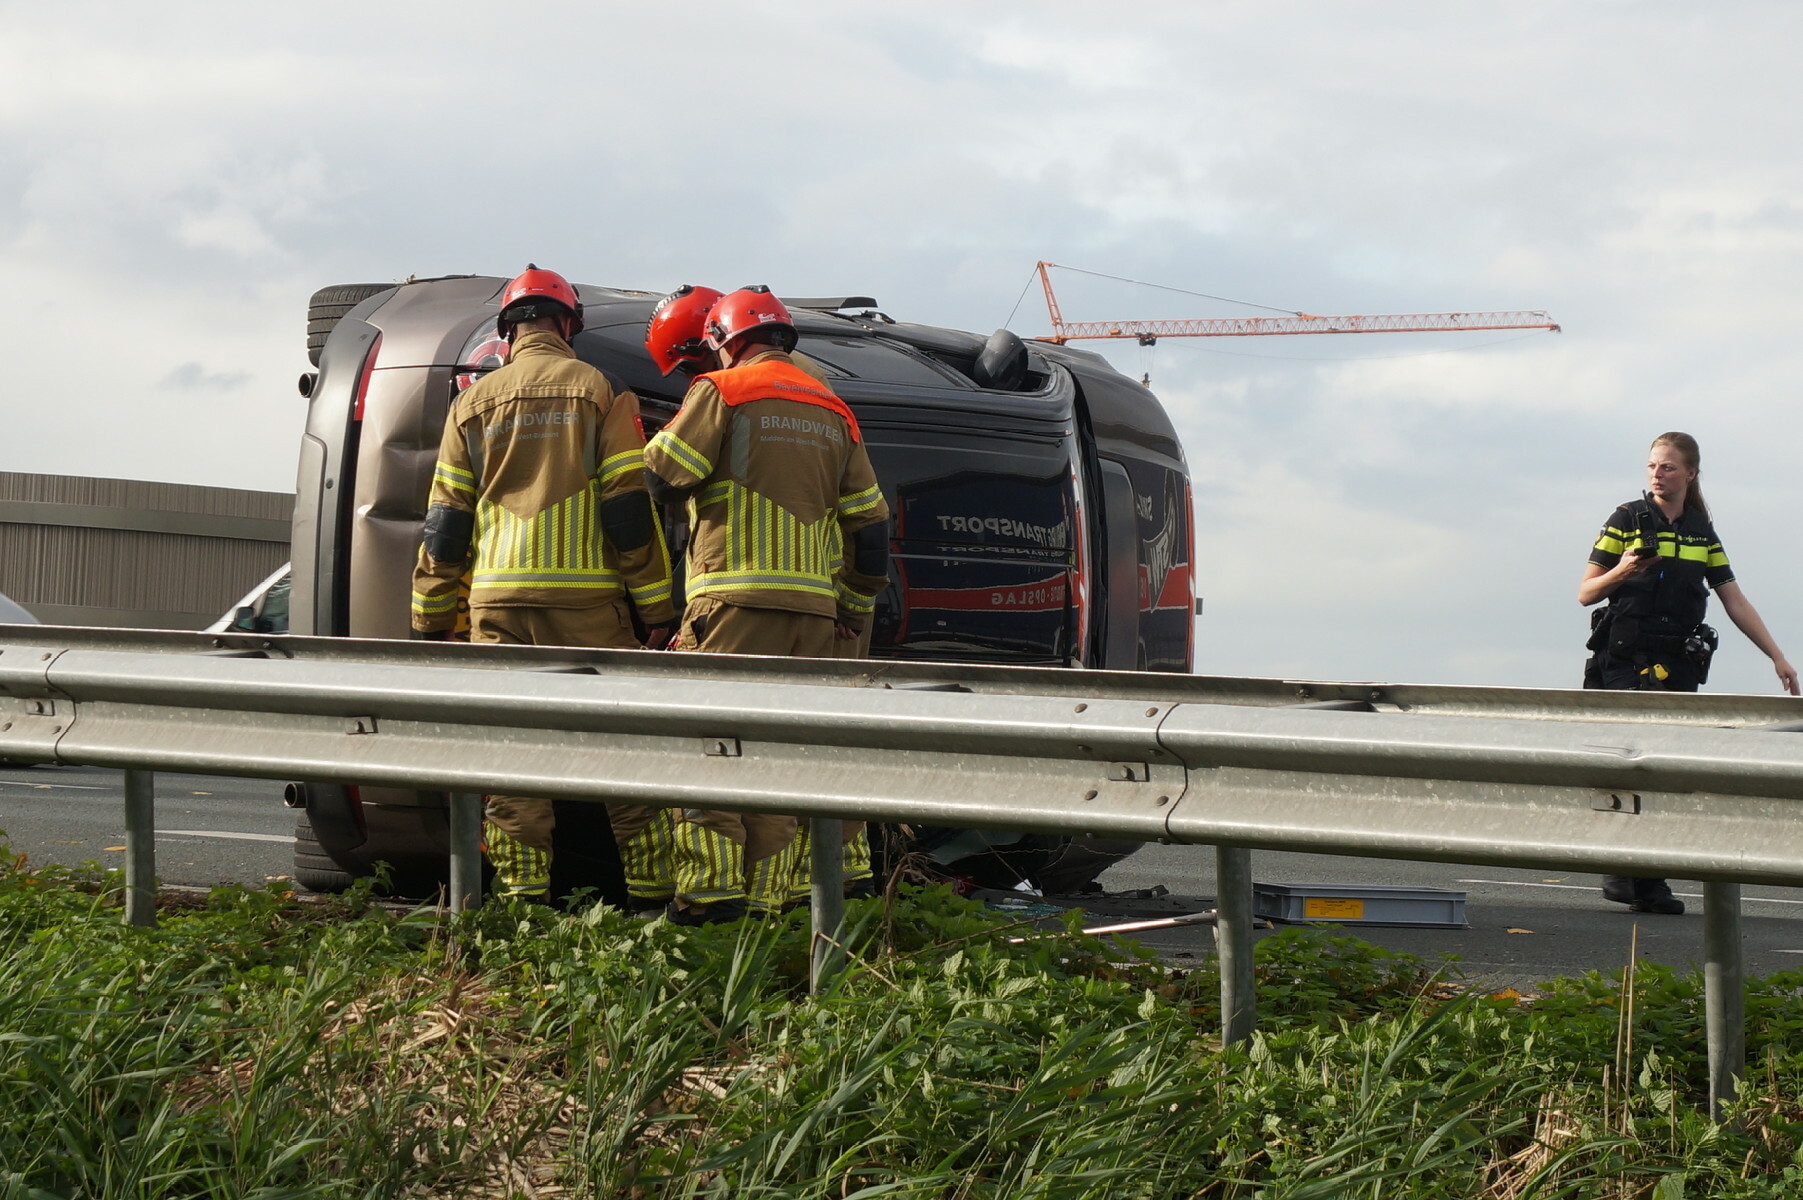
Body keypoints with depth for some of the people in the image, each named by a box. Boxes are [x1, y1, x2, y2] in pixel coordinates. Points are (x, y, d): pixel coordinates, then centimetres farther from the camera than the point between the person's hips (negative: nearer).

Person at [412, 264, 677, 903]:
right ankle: (646, 882, 3)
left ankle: (523, 886, 0)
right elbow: (630, 510, -2)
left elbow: (445, 523, 11)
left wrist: (432, 620, 16)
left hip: (499, 597, 2)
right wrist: (655, 609, 0)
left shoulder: (474, 402, 12)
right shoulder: (600, 391, 4)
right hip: (585, 593, -2)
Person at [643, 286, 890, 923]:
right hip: (812, 606, 6)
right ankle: (767, 892, 7)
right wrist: (857, 606, 28)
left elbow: (661, 476, -5)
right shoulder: (833, 412, 18)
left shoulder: (722, 392, 0)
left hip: (737, 595, -6)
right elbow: (869, 521, 19)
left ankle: (713, 887, -15)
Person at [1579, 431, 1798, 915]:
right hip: (1624, 661, -4)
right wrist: (1622, 571, -18)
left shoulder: (1703, 533, 14)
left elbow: (1735, 601, 17)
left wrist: (1777, 656, 14)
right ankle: (1621, 869, -7)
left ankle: (1648, 879, 0)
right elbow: (1586, 593, 1)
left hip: (1678, 665, 4)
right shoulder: (1627, 520, 2)